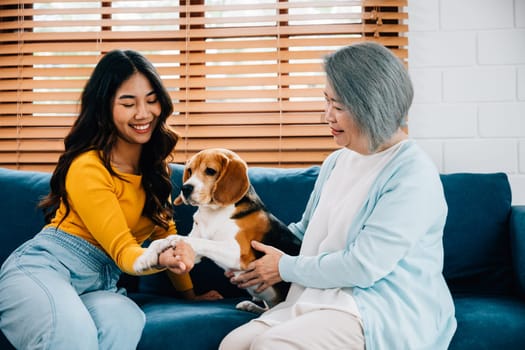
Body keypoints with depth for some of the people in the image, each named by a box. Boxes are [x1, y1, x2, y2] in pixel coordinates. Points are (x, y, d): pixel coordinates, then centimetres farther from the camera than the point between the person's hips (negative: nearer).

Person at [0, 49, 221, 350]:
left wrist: (189, 293, 18)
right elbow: (122, 249, -16)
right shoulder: (88, 167, -14)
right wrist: (160, 259, -38)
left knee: (127, 322, -32)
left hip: (99, 285, 6)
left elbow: (164, 229, 18)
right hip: (40, 269, -6)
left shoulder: (154, 163, 10)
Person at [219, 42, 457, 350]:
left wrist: (286, 268, -7)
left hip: (388, 311, -7)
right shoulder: (336, 162, 11)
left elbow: (362, 266, -19)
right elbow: (306, 230, 24)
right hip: (325, 297, 7)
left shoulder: (413, 175, -15)